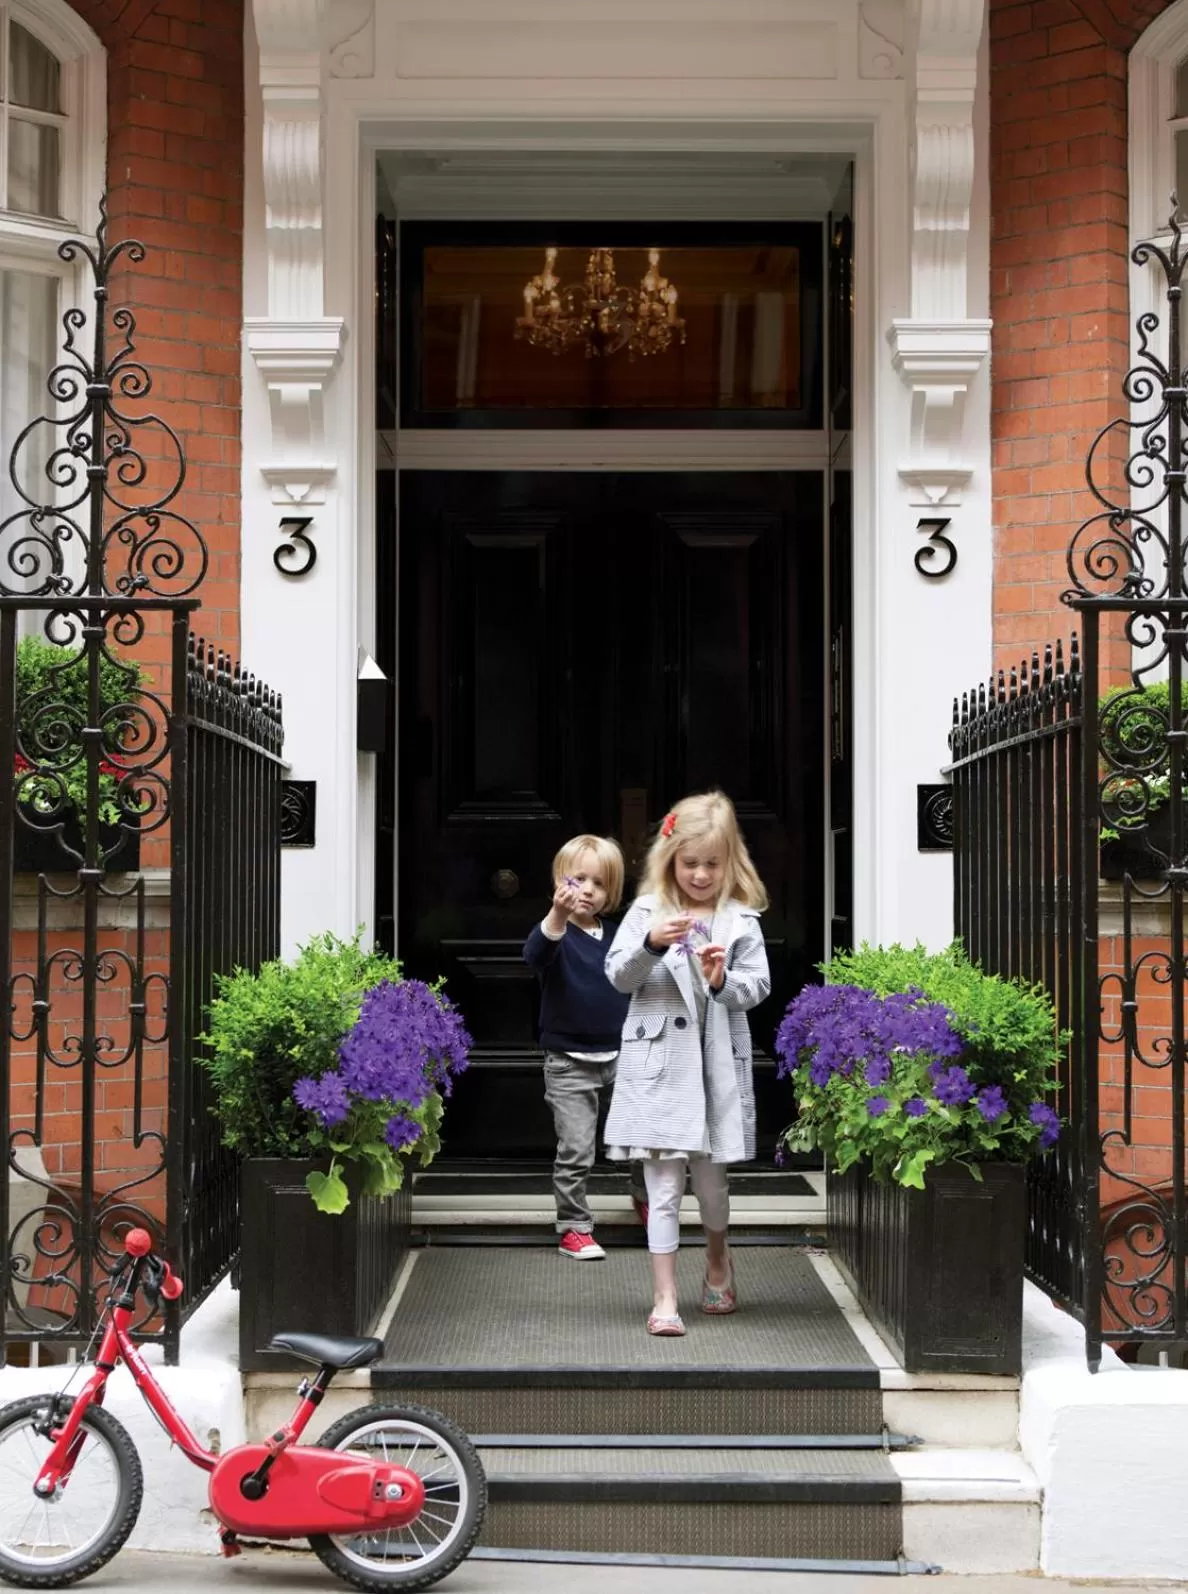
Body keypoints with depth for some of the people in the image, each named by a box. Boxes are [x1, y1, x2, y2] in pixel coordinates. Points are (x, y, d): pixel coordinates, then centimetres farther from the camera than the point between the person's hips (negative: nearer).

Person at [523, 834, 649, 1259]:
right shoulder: (557, 931, -11)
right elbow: (535, 954, -35)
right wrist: (558, 916, -52)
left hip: (621, 1056, 5)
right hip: (570, 1061, -5)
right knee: (576, 1152, -3)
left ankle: (644, 1195, 37)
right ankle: (573, 1228, 11)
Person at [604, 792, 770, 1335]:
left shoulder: (741, 920, 4)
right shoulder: (647, 912, 2)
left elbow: (758, 984, 2)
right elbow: (617, 975, -2)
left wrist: (724, 982, -17)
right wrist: (651, 944, -18)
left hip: (717, 1061, 1)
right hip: (658, 1062, -1)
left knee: (710, 1178, 12)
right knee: (663, 1184, -3)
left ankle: (717, 1258, 42)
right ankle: (664, 1297, 1)